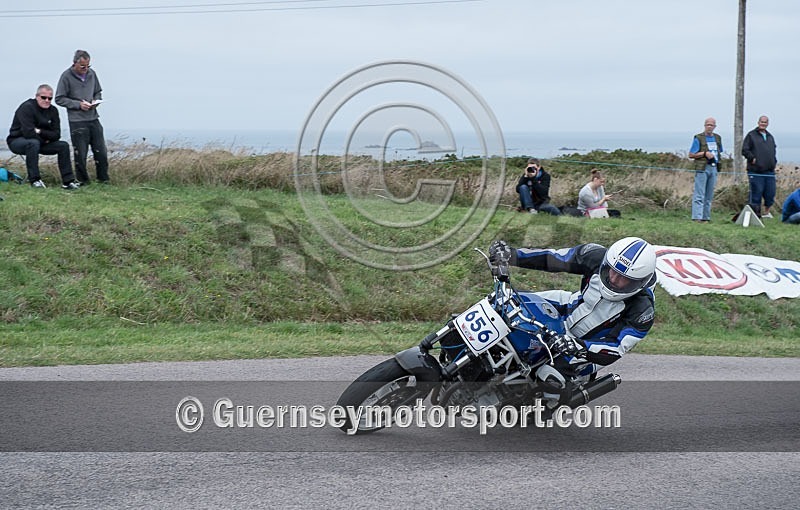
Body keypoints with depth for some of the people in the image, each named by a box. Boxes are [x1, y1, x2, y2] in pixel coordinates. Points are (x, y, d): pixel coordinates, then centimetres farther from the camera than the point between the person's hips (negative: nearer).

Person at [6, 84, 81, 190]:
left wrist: (40, 132, -20)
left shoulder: (53, 110, -1)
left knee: (64, 146, -8)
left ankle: (68, 181, -10)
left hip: (39, 142, 7)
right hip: (17, 141, -7)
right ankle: (35, 180, -33)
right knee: (33, 143, -39)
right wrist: (45, 140, -16)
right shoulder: (27, 107, -21)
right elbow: (28, 133, -30)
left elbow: (56, 135, -6)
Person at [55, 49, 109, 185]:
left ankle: (103, 179, 17)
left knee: (101, 151, 5)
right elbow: (59, 99, -5)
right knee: (80, 154, 0)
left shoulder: (92, 73, 8)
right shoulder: (66, 76, -7)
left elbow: (98, 92, 22)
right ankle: (83, 181, 13)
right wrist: (78, 104, -14)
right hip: (77, 121, -4)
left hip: (93, 118, 4)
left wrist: (96, 101, -1)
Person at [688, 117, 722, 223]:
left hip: (713, 168, 6)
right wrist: (704, 153, -14)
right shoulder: (698, 138, -3)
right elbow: (691, 155, -5)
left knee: (709, 196, 8)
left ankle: (706, 217, 12)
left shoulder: (717, 138, 15)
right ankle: (697, 217, -14)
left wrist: (716, 157, 8)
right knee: (699, 195, -10)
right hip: (702, 168, -6)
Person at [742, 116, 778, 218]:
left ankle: (766, 212, 23)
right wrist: (753, 159, -14)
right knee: (756, 194, -5)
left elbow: (774, 151, 31)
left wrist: (774, 162, 16)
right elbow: (744, 150, -5)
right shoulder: (751, 135, 1)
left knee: (770, 193, 5)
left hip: (770, 171, 6)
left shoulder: (770, 137, 20)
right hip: (756, 171, -6)